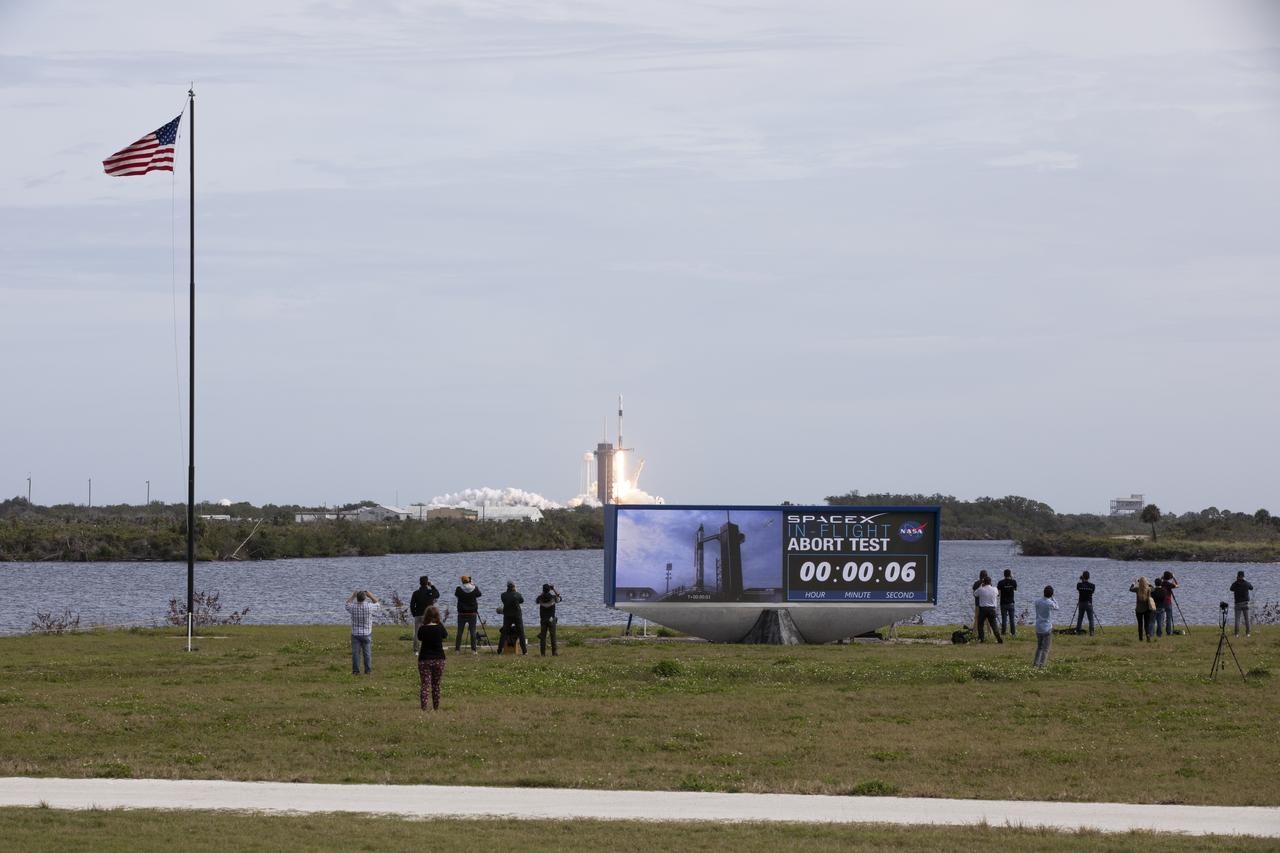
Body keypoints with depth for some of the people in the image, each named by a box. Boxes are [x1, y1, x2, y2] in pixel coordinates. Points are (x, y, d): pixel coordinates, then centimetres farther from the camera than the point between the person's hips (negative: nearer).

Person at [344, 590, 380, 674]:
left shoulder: (353, 607, -11)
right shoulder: (369, 607, -15)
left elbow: (347, 604, 13)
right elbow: (376, 604, 7)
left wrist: (353, 596, 20)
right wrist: (371, 596, 13)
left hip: (355, 633, 0)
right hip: (366, 634, 0)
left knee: (355, 653, 2)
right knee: (367, 653, 8)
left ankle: (355, 670, -1)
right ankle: (367, 670, 9)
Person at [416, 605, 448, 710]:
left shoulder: (422, 629, -9)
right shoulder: (440, 628, -7)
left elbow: (418, 639, 7)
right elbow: (446, 636, 13)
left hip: (424, 659, -1)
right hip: (438, 659, 1)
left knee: (425, 684, -1)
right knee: (436, 685, 12)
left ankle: (424, 708, -11)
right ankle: (436, 707, 16)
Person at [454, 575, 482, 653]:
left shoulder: (459, 589, -10)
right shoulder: (474, 589, -7)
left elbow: (456, 595, 10)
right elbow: (479, 594, 13)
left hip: (462, 614, 0)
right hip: (472, 613, 0)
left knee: (459, 632, 8)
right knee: (473, 631, 3)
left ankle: (457, 649, 10)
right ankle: (473, 650, -1)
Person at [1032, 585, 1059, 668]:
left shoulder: (1037, 601, -2)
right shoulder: (1051, 603, -13)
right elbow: (1057, 607, 9)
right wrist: (1052, 597, 9)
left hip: (1038, 628, 4)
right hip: (1047, 628, -4)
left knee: (1039, 647, 18)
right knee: (1045, 649, 2)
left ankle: (1035, 663, 14)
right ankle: (1042, 664, -4)